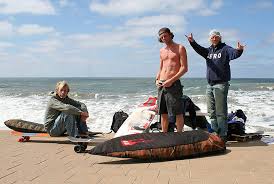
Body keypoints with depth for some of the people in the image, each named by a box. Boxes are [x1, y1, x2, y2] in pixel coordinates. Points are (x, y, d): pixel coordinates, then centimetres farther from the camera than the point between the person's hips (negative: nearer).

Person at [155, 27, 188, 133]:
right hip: (161, 85, 6)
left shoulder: (180, 48, -1)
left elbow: (184, 68, -8)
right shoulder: (162, 51, 18)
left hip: (173, 84, -6)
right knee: (163, 113, 9)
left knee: (178, 113, -3)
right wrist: (157, 80, 6)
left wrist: (171, 80, -16)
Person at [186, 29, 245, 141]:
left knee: (221, 112, -5)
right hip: (210, 85, 7)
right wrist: (192, 42, -20)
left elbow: (234, 54, -21)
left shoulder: (225, 49, -2)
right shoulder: (209, 51, 16)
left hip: (221, 85, -7)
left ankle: (223, 136, 1)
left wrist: (239, 50, -44)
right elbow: (199, 49, -1)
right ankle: (215, 134, 23)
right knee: (211, 112, 12)